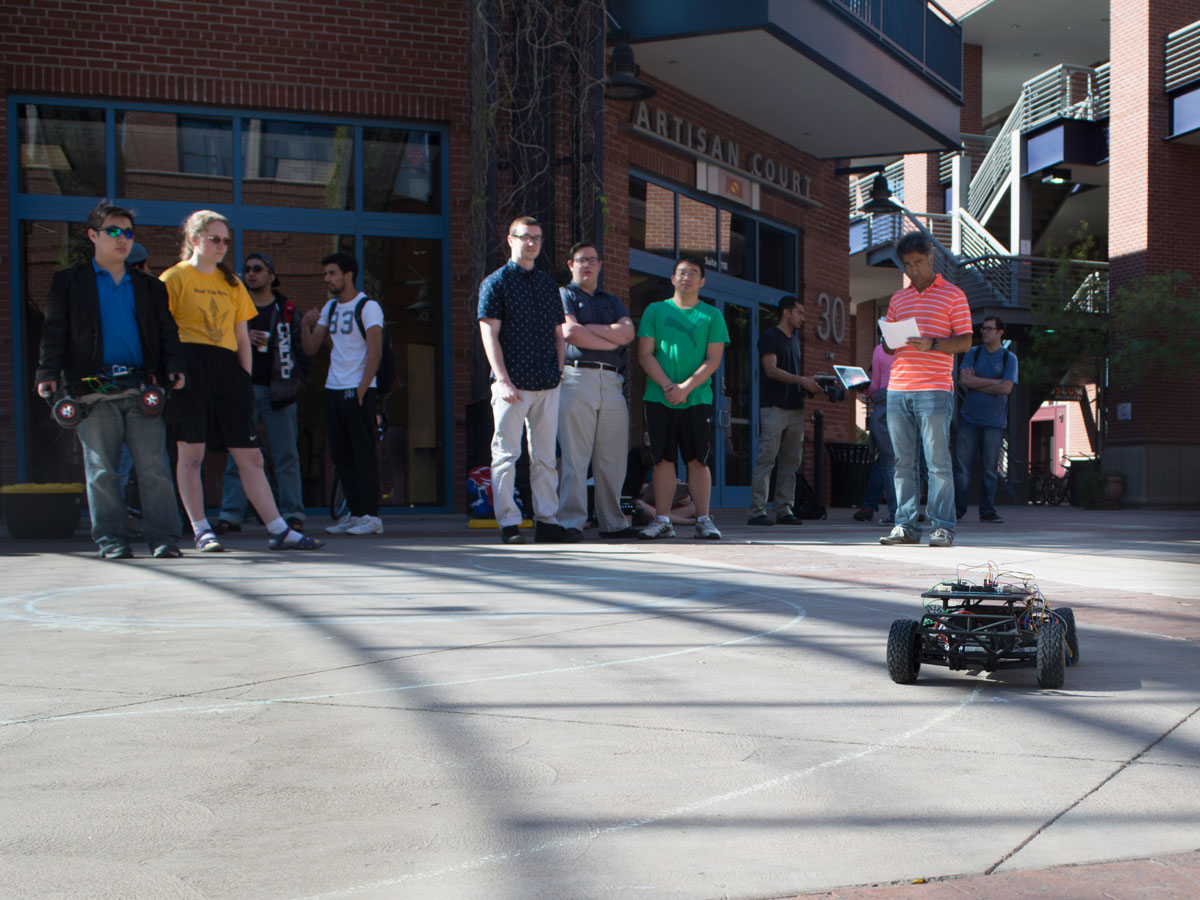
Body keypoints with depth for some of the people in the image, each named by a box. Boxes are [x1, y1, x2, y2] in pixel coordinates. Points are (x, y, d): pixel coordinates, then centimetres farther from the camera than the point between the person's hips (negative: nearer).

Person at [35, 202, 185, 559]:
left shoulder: (150, 287, 19)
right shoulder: (68, 282, 13)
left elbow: (167, 333, 15)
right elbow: (55, 332, 7)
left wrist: (174, 368, -2)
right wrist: (48, 374, -5)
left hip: (142, 387, 1)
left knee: (154, 466, -5)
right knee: (101, 468, 0)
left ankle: (163, 537, -2)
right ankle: (111, 537, 8)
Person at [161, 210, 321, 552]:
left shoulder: (232, 282, 19)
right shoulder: (175, 277, 4)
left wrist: (246, 379, 9)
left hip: (227, 367, 5)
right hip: (189, 366, -5)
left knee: (249, 455, 4)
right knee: (191, 452, -3)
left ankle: (279, 530, 4)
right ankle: (201, 531, 6)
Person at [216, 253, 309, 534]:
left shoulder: (286, 310, 10)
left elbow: (301, 349, 11)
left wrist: (296, 381, 1)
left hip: (278, 391, 0)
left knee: (286, 455, 0)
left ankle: (292, 512, 4)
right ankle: (230, 514, 2)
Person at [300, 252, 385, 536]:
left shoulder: (368, 307, -5)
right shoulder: (329, 308, 16)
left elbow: (375, 352, -13)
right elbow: (311, 349, 15)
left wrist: (361, 390, -19)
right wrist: (306, 325, -2)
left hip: (359, 391, -7)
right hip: (333, 390, 7)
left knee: (363, 453, -7)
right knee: (340, 454, 7)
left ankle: (371, 515, -4)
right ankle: (354, 513, 13)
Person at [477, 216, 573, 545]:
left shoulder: (549, 285, 18)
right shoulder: (496, 282, 1)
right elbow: (489, 333, -6)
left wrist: (558, 371, 8)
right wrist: (503, 379, -14)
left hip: (547, 385, 5)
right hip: (512, 384, -5)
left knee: (545, 457, 7)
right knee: (506, 455, -3)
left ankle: (547, 521, 12)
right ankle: (508, 524, 1)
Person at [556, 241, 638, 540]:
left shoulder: (612, 301, 25)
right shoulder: (564, 295, 11)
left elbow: (627, 332, 6)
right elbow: (569, 332, -7)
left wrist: (588, 328, -2)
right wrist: (610, 340, 2)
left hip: (612, 381, 5)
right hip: (576, 378, -5)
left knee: (613, 459, 2)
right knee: (574, 456, -9)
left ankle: (612, 522, 7)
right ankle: (571, 522, -8)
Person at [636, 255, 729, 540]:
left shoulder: (712, 315, 8)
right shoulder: (655, 311, 10)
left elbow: (713, 360, 0)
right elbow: (645, 354, 3)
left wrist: (685, 388, -12)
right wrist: (668, 386, -10)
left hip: (697, 399, -1)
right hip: (659, 397, 1)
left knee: (698, 461, -2)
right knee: (663, 460, 1)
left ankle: (703, 520, 3)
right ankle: (662, 520, 6)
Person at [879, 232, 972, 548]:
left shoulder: (953, 295, 5)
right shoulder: (898, 298, 20)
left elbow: (965, 341, 0)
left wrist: (931, 344, -17)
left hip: (935, 389, -5)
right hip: (898, 388, 5)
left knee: (938, 462, -5)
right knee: (904, 462, 4)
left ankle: (942, 527, 0)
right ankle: (905, 525, 9)